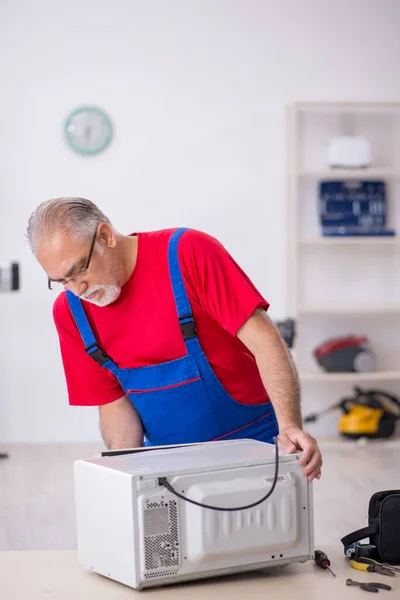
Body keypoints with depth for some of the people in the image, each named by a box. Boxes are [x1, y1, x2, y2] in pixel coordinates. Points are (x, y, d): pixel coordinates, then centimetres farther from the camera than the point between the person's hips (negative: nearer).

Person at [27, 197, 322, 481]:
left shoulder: (187, 253, -17)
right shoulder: (69, 311, -2)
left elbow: (262, 339, -21)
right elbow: (113, 401, 2)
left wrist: (290, 426, -31)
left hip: (250, 442, -4)